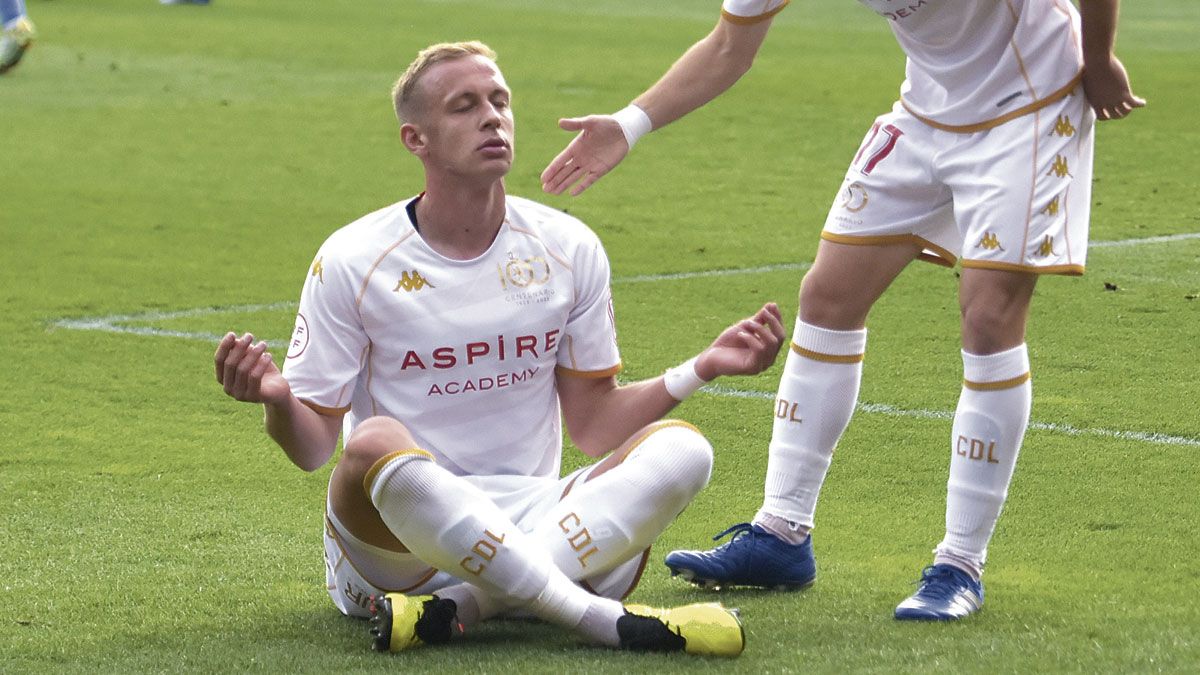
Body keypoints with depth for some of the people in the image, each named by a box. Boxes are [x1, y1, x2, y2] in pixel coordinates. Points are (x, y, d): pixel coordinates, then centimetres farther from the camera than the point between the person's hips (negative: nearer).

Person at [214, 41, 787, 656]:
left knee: (681, 448, -21)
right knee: (377, 445, -37)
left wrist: (703, 369, 0)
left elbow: (591, 422, 13)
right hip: (394, 549, -3)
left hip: (534, 525, 3)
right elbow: (313, 447, -1)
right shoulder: (349, 262, -1)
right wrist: (277, 400, -24)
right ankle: (612, 622, -41)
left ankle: (459, 607, -34)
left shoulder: (568, 248, 8)